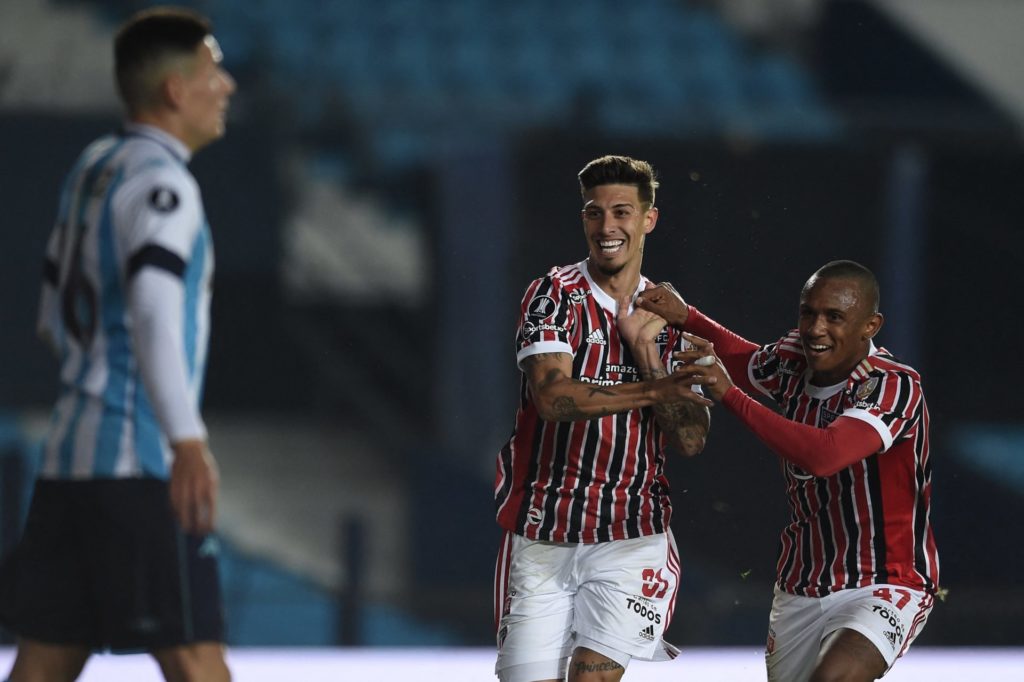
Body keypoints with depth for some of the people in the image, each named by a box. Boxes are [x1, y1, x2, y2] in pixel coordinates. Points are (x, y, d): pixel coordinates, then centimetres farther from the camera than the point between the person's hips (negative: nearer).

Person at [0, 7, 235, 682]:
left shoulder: (94, 166, 17)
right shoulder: (159, 180, -10)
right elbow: (153, 309, -26)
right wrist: (187, 440, -37)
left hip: (71, 460, 9)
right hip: (140, 468, -9)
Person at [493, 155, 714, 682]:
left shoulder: (668, 319, 9)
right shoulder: (554, 296, -1)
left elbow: (691, 440, 0)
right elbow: (552, 396, -19)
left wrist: (645, 351, -8)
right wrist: (655, 389, -24)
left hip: (630, 539, 1)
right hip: (541, 535, -1)